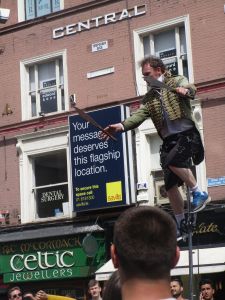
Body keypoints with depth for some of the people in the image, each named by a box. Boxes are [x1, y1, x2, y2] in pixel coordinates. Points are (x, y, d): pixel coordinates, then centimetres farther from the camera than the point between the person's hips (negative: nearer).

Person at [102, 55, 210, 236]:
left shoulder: (177, 82, 5)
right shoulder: (149, 98, 17)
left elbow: (191, 89, -17)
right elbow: (139, 116, 3)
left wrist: (185, 90, -41)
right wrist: (121, 126, -15)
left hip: (187, 134, -6)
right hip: (169, 140, 6)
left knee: (172, 160, -32)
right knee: (170, 184, 2)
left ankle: (199, 193, -16)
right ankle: (181, 223, 14)